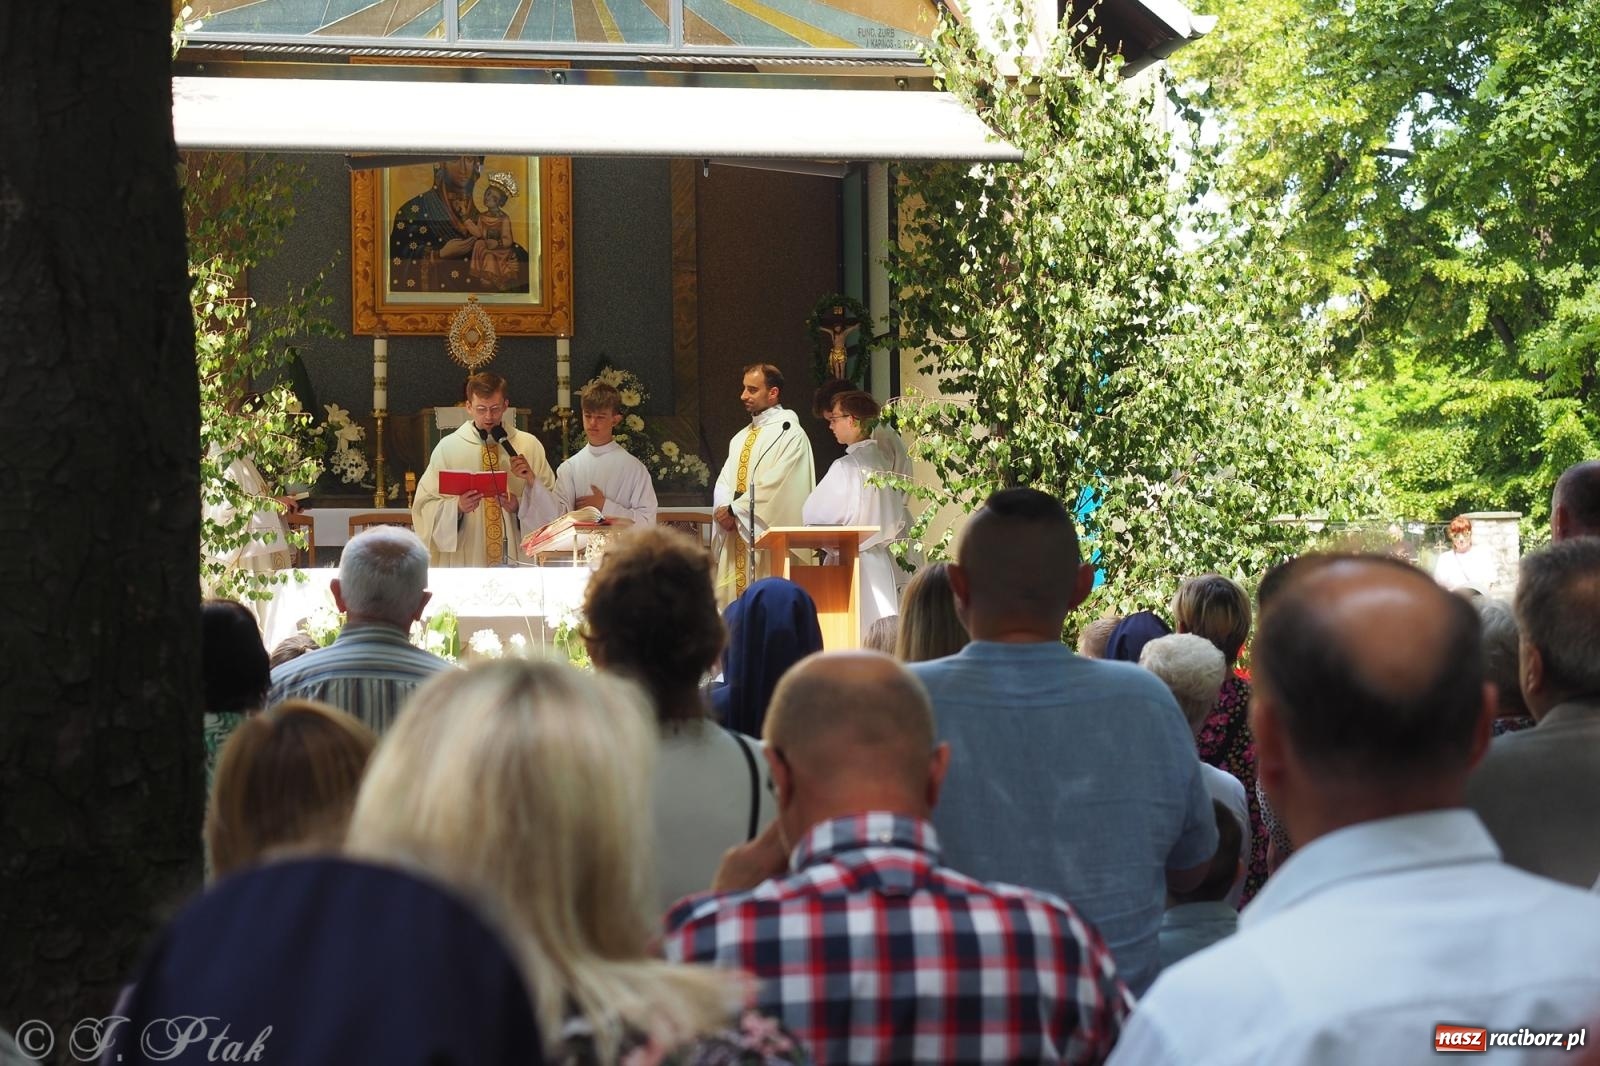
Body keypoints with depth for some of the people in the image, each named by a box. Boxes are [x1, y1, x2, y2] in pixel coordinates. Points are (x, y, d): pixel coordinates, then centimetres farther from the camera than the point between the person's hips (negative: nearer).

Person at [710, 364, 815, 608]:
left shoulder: (791, 435, -5)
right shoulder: (741, 438, 20)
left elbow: (774, 487, -14)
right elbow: (723, 484, 12)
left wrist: (734, 511, -11)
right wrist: (723, 510, -8)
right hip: (736, 547, 7)